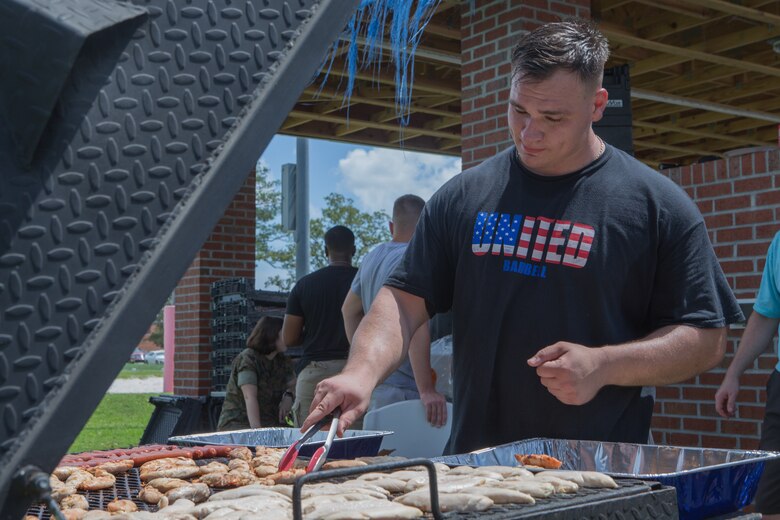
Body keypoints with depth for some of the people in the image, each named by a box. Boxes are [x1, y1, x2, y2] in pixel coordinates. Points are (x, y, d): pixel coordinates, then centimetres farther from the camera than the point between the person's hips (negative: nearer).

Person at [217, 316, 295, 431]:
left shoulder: (283, 361, 10)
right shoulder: (248, 359, -14)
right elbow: (250, 397, -25)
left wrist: (288, 396, -6)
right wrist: (257, 431, -36)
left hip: (269, 423, 6)